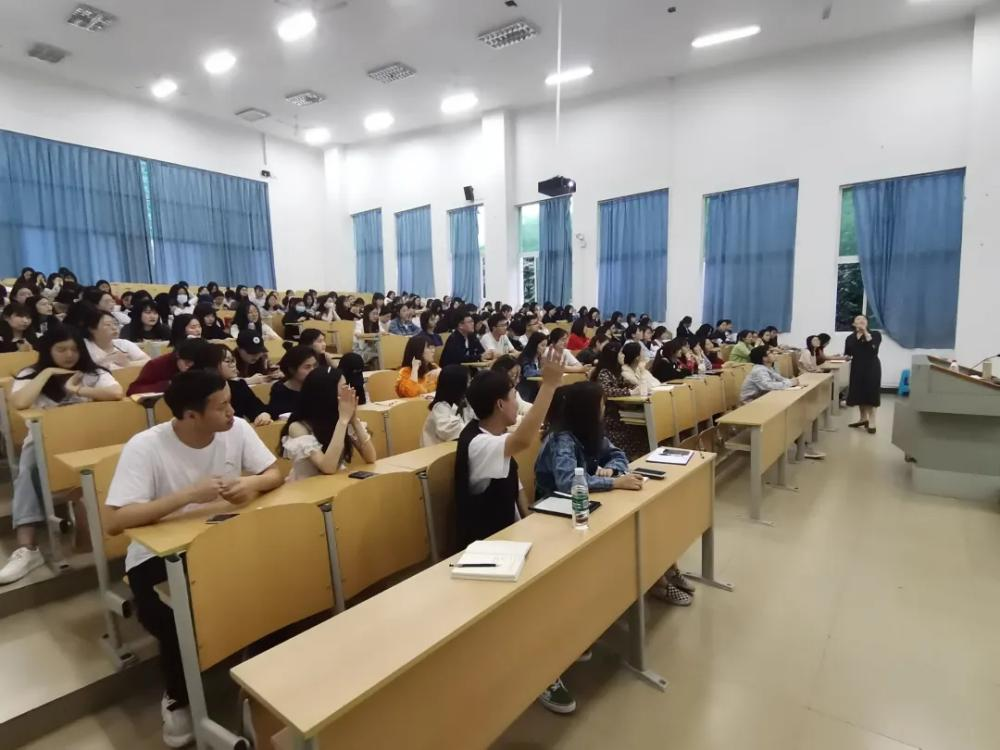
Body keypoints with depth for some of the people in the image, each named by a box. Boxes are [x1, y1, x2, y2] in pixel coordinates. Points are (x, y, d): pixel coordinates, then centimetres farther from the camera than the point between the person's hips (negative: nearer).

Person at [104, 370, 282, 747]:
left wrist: (253, 483, -28)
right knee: (173, 618, -27)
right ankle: (177, 698, 7)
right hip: (160, 553, -3)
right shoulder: (144, 447, -22)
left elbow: (274, 474, -4)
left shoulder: (237, 430, -11)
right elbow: (114, 522, -27)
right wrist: (188, 494, -38)